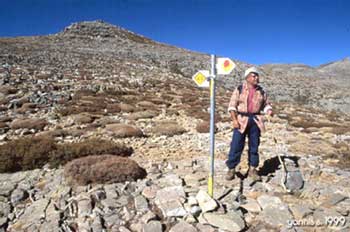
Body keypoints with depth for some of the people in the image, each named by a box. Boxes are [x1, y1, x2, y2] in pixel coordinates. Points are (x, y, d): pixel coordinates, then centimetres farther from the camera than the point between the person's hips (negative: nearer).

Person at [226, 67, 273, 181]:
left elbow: (266, 104, 19)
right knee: (236, 145, -4)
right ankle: (231, 169, 7)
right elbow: (232, 105, -4)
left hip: (255, 121, 4)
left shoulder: (261, 91, 10)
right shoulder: (239, 89, 0)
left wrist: (269, 111, -4)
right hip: (241, 120, -3)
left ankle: (252, 169, 19)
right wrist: (234, 119, -14)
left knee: (254, 146, 8)